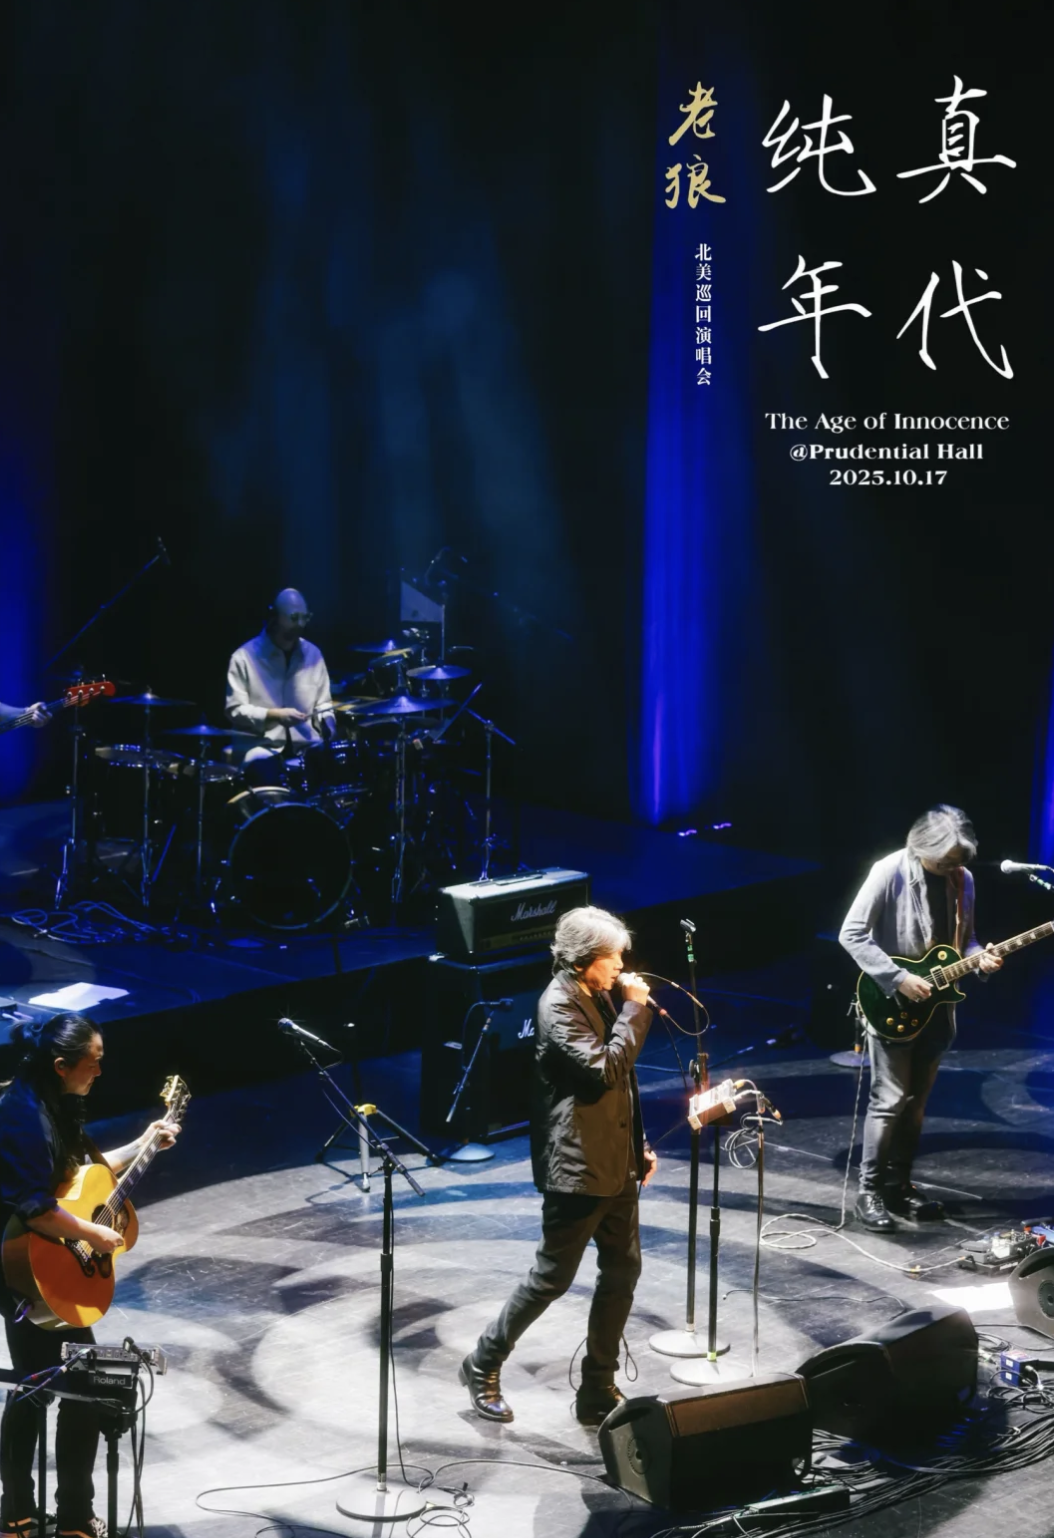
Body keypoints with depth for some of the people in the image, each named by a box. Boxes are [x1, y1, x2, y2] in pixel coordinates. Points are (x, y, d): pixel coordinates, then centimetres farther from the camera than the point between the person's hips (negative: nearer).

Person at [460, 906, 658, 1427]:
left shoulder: (598, 997, 11)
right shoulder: (560, 1006, -17)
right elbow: (603, 1070, -26)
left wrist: (638, 1143, 18)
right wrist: (635, 1009, -19)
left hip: (616, 1163, 9)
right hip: (577, 1167, -9)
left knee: (622, 1272, 10)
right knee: (553, 1277, 1)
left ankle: (598, 1391, 18)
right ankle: (483, 1366, 18)